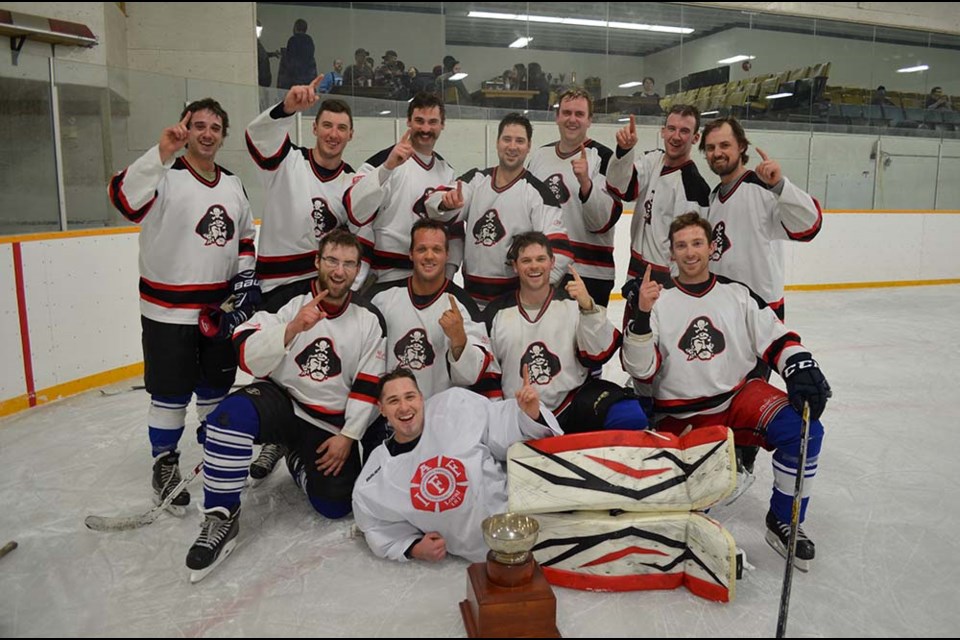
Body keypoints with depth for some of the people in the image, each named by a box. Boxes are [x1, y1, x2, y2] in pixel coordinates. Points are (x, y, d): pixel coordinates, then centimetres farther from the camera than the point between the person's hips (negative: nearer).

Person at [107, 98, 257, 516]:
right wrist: (162, 153, -40)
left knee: (215, 391, 17)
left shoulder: (232, 185, 11)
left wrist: (246, 277, 5)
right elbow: (125, 199, -31)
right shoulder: (164, 176, -10)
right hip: (168, 310, -5)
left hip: (220, 309, 6)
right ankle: (165, 465, 24)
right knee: (171, 396, 5)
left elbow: (245, 238, 19)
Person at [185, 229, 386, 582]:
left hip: (331, 424, 2)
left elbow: (369, 387, -1)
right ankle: (221, 517, -18)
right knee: (232, 414, -35)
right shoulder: (286, 300, -10)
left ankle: (299, 460, 24)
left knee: (335, 504, -9)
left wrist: (347, 436, -6)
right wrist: (293, 328, -33)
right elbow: (249, 358, -20)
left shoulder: (370, 319, -3)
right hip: (279, 398, -2)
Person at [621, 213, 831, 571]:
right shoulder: (659, 302, 1)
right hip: (681, 417, -1)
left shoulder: (738, 295, 7)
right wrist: (641, 317, -23)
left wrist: (801, 368, -15)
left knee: (803, 430, -25)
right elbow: (642, 370, -9)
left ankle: (782, 522, -4)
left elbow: (777, 340, 5)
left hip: (739, 396, 2)